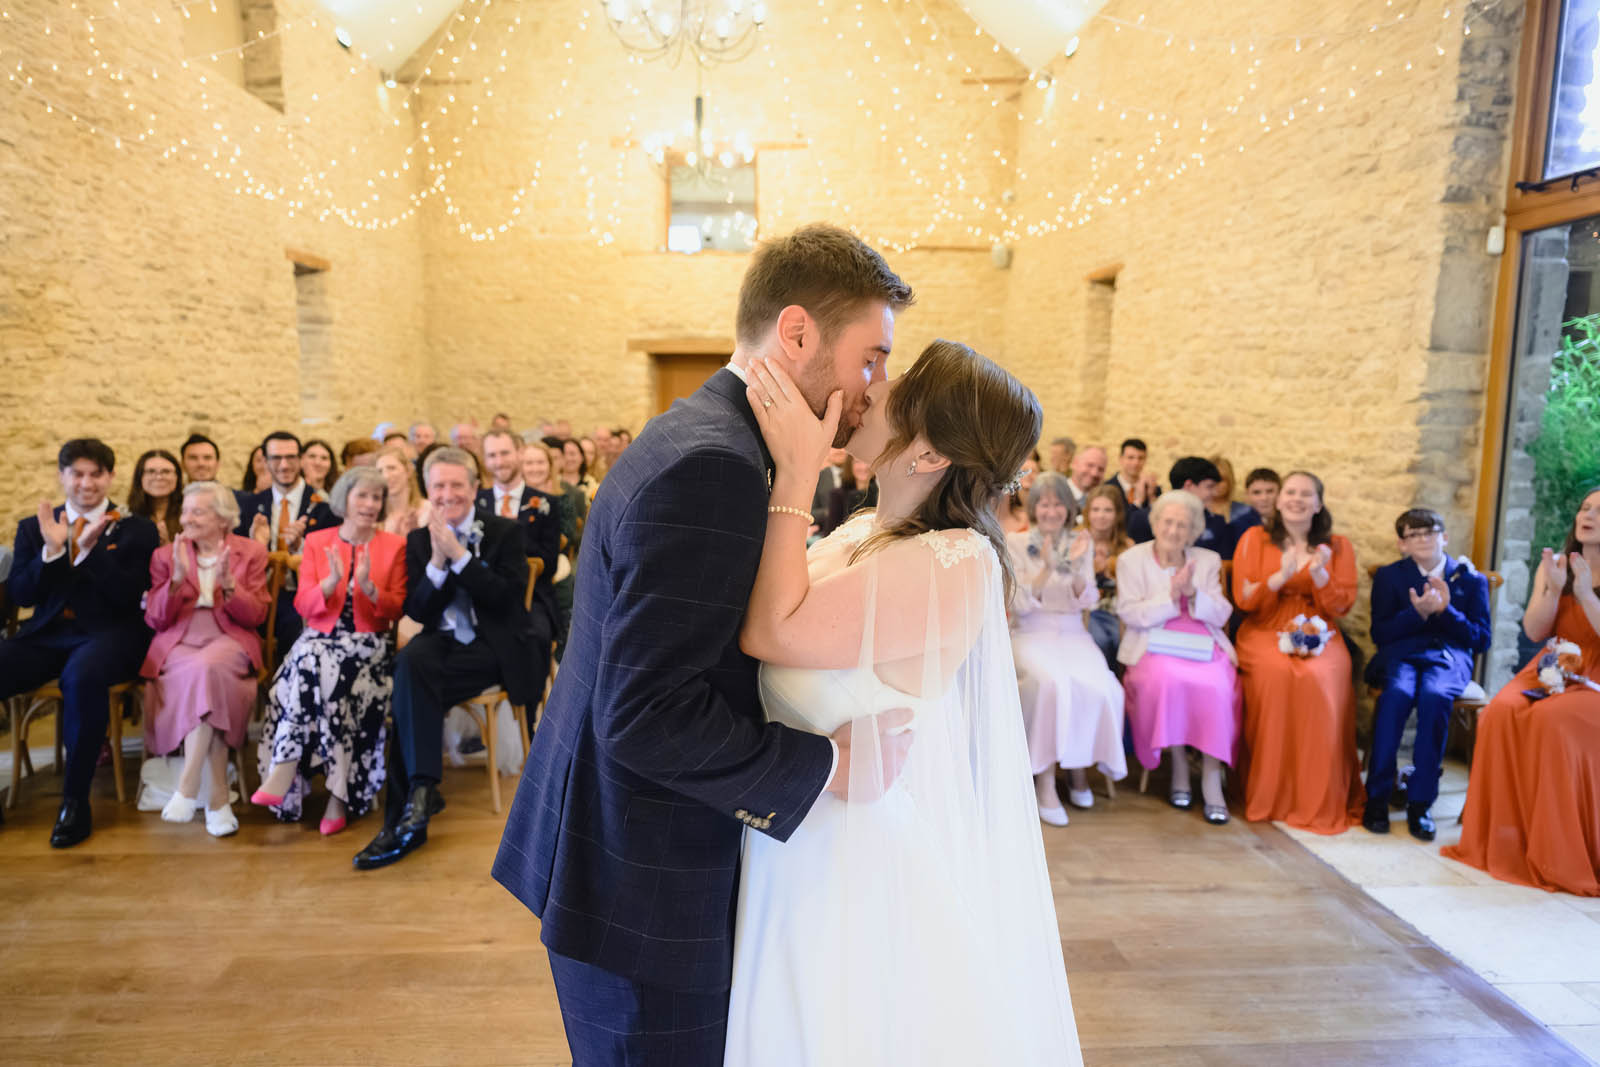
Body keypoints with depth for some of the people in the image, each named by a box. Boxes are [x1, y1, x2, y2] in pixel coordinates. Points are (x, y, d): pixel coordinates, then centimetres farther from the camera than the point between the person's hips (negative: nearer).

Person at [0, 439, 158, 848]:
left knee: (82, 676, -37)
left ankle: (75, 802, -25)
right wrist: (51, 550, -8)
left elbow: (128, 597, -4)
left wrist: (91, 548, -16)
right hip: (46, 634, 4)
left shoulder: (136, 530, 7)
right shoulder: (34, 527, 17)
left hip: (108, 634, -4)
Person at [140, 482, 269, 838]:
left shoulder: (251, 553, 10)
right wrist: (178, 579, -11)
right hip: (178, 642, 1)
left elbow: (256, 616, 1)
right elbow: (155, 620, 5)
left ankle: (187, 787, -29)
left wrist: (229, 585, -16)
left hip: (229, 639, -1)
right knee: (202, 675, -33)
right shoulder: (166, 555, 15)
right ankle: (217, 795, -32)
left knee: (206, 667, -36)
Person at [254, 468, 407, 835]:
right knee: (309, 663, -32)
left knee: (331, 679, -31)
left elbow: (396, 610, 2)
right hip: (319, 639, 1)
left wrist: (368, 586, -17)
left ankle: (284, 772, -23)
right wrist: (332, 581, -16)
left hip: (369, 644, -1)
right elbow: (304, 605, 3)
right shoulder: (316, 542, 12)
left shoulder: (394, 545, 8)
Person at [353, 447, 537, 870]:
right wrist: (437, 562, -12)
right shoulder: (418, 540, 13)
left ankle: (406, 818, -25)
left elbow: (508, 597, -11)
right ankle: (421, 787, -31)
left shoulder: (505, 532, 3)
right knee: (409, 660, -31)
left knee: (410, 682, -28)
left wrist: (459, 555, -16)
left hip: (492, 648, -3)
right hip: (442, 642, 4)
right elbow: (417, 611, 4)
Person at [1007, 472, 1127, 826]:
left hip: (1073, 635, 3)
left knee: (1099, 687, -27)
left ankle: (1079, 766, -4)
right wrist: (1047, 568, -20)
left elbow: (1086, 602, 1)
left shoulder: (1081, 543, 10)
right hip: (1031, 636, -2)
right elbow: (1020, 604, -6)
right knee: (1051, 682, -34)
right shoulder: (1015, 543, 2)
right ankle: (1045, 781, -23)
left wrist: (1075, 566, -17)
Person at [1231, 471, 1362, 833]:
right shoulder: (1255, 539, 9)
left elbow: (1341, 606, 5)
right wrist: (1282, 576, -15)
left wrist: (1319, 574, -13)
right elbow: (1244, 599, 1)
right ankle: (1270, 798, -20)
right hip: (1264, 634, -1)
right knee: (1276, 673, -33)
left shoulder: (1337, 546, 12)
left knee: (1322, 680, -32)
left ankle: (1322, 802, -18)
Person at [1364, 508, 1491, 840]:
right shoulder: (1389, 576, 14)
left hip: (1450, 655, 0)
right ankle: (1377, 797, -30)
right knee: (1398, 692, -36)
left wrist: (1445, 609, -9)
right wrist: (1417, 613, -12)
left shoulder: (1472, 579, 15)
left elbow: (1482, 639, 7)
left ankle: (1419, 803, -29)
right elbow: (1380, 633, 5)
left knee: (1435, 695, -36)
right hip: (1401, 653, 0)